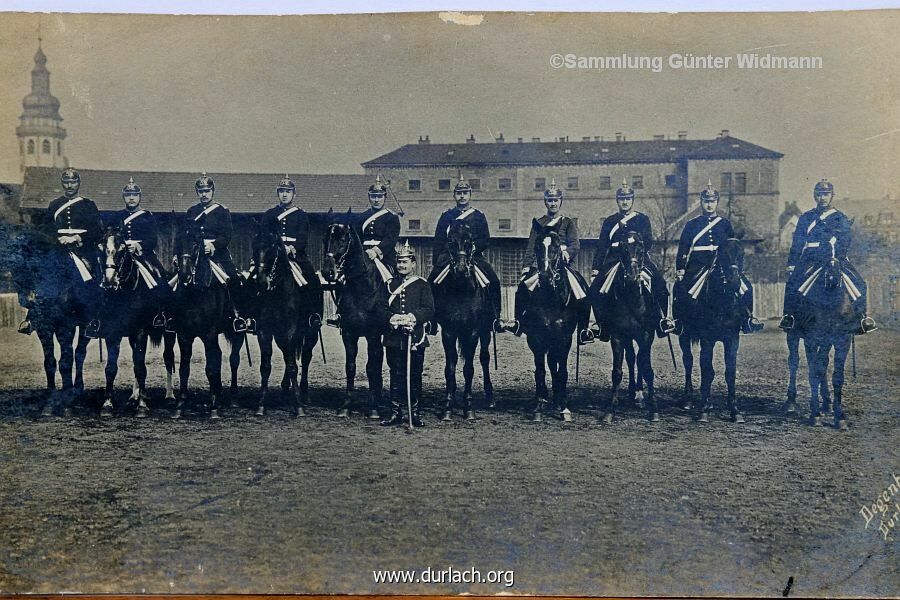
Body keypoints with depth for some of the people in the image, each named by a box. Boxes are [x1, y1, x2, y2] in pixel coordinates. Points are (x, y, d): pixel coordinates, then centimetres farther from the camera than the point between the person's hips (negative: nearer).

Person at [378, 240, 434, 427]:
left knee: (415, 377, 3)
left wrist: (414, 316, -23)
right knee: (396, 376, 5)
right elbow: (382, 308, 6)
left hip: (415, 338, -2)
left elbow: (429, 310, -5)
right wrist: (390, 317, -15)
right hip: (394, 339, 2)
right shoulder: (390, 285, 12)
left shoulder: (423, 285, 4)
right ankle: (396, 414, 11)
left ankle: (415, 413, 11)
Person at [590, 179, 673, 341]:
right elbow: (601, 247, 10)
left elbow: (648, 243, 0)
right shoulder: (609, 221, 13)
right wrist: (595, 269, 0)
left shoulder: (643, 219, 9)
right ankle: (599, 322, -6)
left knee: (659, 285, -18)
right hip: (614, 260, 1)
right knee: (596, 287, -17)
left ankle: (663, 319, -2)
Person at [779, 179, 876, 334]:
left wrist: (837, 259, -17)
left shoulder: (840, 219, 12)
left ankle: (861, 317, -10)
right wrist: (791, 264, 4)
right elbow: (796, 243, 14)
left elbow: (844, 242, 0)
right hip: (810, 260, 0)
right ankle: (789, 316, -19)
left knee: (858, 283, -20)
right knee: (793, 281, -27)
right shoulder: (805, 218, 16)